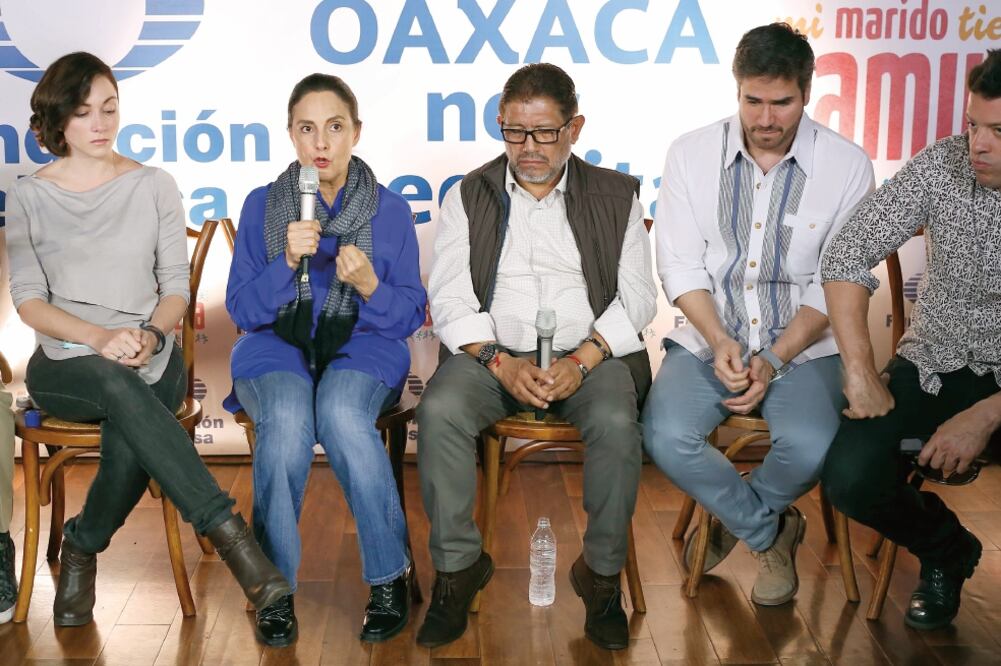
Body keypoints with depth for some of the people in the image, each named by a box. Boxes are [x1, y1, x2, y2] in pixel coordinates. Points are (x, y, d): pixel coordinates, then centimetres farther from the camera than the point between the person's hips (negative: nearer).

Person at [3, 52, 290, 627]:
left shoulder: (155, 186, 9)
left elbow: (177, 285, 6)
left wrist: (151, 334, -16)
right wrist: (100, 337, -18)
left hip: (150, 358, 1)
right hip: (64, 363, -1)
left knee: (129, 445, -34)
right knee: (118, 386, -38)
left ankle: (82, 547, -4)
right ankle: (228, 531, -41)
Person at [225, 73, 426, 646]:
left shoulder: (391, 211, 6)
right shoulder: (262, 206, 6)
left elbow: (410, 318, 5)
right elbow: (242, 309, 2)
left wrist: (369, 286, -16)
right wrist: (287, 262, -16)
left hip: (361, 347, 0)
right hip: (277, 347, 1)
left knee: (342, 415, -36)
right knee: (287, 421, -35)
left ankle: (392, 576, -18)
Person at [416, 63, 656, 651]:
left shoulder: (615, 196, 10)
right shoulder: (469, 197, 11)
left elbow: (637, 298, 3)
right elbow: (451, 299, 2)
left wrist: (582, 361, -14)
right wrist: (501, 362, -15)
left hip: (591, 353, 0)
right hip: (493, 354, 1)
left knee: (617, 422, -31)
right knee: (439, 411, -29)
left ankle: (603, 573, -10)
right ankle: (459, 565, -11)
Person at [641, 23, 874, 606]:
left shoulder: (847, 165, -3)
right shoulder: (692, 154, 1)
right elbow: (681, 266, 0)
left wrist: (775, 360, -15)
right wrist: (719, 341, -16)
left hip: (802, 344, -1)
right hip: (709, 339, 1)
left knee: (811, 448, -30)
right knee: (667, 437, -27)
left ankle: (736, 518, 9)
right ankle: (771, 529, 3)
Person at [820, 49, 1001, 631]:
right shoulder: (941, 166, -11)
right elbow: (849, 257, -7)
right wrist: (862, 373, -13)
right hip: (934, 366, 2)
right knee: (850, 480, -18)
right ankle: (947, 551, 15)